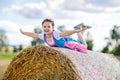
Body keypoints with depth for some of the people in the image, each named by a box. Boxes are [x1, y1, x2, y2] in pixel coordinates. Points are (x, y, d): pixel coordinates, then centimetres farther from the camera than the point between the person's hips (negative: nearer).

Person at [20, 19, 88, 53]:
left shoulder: (55, 34, -41)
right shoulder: (43, 36, -20)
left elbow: (66, 33, -57)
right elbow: (34, 35, -4)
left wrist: (77, 31, -72)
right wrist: (23, 32, 6)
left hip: (68, 42, -6)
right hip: (60, 46, 6)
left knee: (84, 47, 14)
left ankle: (80, 31, 33)